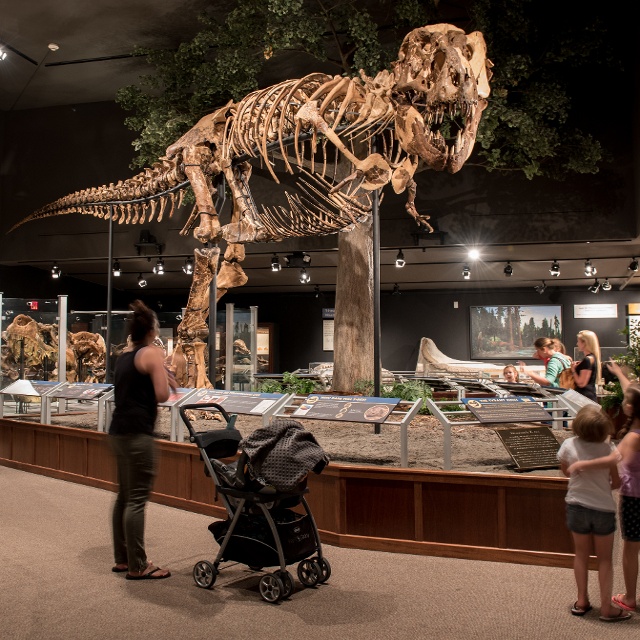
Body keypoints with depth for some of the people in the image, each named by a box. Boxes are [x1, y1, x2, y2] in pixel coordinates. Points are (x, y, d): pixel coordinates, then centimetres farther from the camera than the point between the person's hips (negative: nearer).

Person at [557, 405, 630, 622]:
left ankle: (582, 602, 29)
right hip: (603, 509, -2)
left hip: (576, 507, 2)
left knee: (581, 555, 19)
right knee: (605, 559, 16)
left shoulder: (568, 446, -15)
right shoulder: (607, 448, -19)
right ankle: (606, 608, 24)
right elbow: (616, 482, -8)